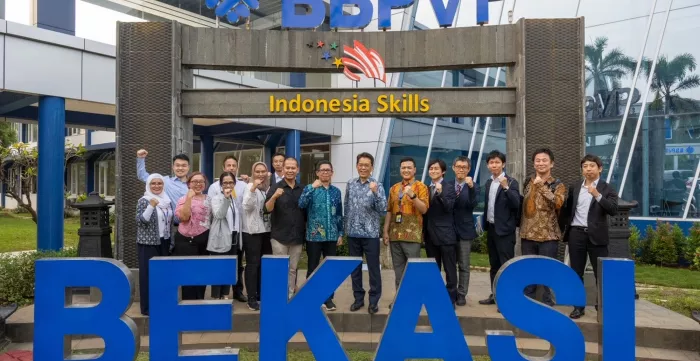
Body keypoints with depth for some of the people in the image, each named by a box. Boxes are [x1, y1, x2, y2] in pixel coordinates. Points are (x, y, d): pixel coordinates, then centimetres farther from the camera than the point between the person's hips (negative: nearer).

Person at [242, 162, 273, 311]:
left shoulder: (269, 188, 9)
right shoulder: (249, 187, -5)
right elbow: (246, 206, -20)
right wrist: (253, 189, -30)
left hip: (266, 230, 5)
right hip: (252, 231, -5)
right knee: (253, 264, -4)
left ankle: (260, 294, 23)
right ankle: (251, 298, 0)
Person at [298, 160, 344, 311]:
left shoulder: (336, 191, 8)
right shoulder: (310, 188, -1)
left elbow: (339, 214, 12)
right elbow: (301, 204, -20)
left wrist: (340, 233, 9)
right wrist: (312, 187, -26)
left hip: (332, 236, 3)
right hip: (314, 236, -3)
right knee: (313, 268, 6)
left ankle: (328, 298, 20)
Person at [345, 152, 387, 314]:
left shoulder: (377, 186, -5)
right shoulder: (351, 184, 6)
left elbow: (382, 209, -13)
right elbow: (346, 206, 13)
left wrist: (375, 192, -27)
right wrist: (347, 226, 12)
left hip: (371, 234, -3)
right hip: (353, 233, 4)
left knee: (373, 268, 3)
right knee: (355, 267, 11)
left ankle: (374, 300, 14)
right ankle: (358, 298, 23)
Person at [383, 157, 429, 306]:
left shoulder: (421, 186, -2)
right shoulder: (394, 188, 13)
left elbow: (424, 209, -11)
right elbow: (389, 211, 14)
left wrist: (412, 196, -25)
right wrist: (386, 231, 9)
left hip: (412, 235, -5)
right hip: (395, 234, 5)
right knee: (398, 268, 10)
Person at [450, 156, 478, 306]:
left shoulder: (473, 187, -2)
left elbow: (473, 204, -22)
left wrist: (471, 187, -32)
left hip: (465, 230, -2)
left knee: (464, 266, 5)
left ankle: (461, 295, 13)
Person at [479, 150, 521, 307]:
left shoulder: (511, 182, -8)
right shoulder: (488, 183, 13)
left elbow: (516, 204, -20)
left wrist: (506, 187, -30)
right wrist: (485, 224, 13)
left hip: (504, 230, -7)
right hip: (491, 228, 7)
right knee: (494, 265, 13)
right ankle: (495, 295, 22)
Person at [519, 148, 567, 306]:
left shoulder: (558, 185, -3)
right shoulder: (528, 183, 9)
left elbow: (558, 203, -22)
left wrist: (542, 186, -24)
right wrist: (522, 227, 11)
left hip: (548, 235, -4)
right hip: (528, 234, 4)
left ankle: (547, 303, 16)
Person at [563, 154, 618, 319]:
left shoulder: (607, 189, 0)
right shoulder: (575, 188, 11)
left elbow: (613, 210, -14)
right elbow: (568, 209, 18)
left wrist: (597, 195, -24)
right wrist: (566, 227, 10)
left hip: (596, 235, -3)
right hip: (576, 234, 3)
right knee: (576, 273, 7)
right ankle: (579, 307, 16)